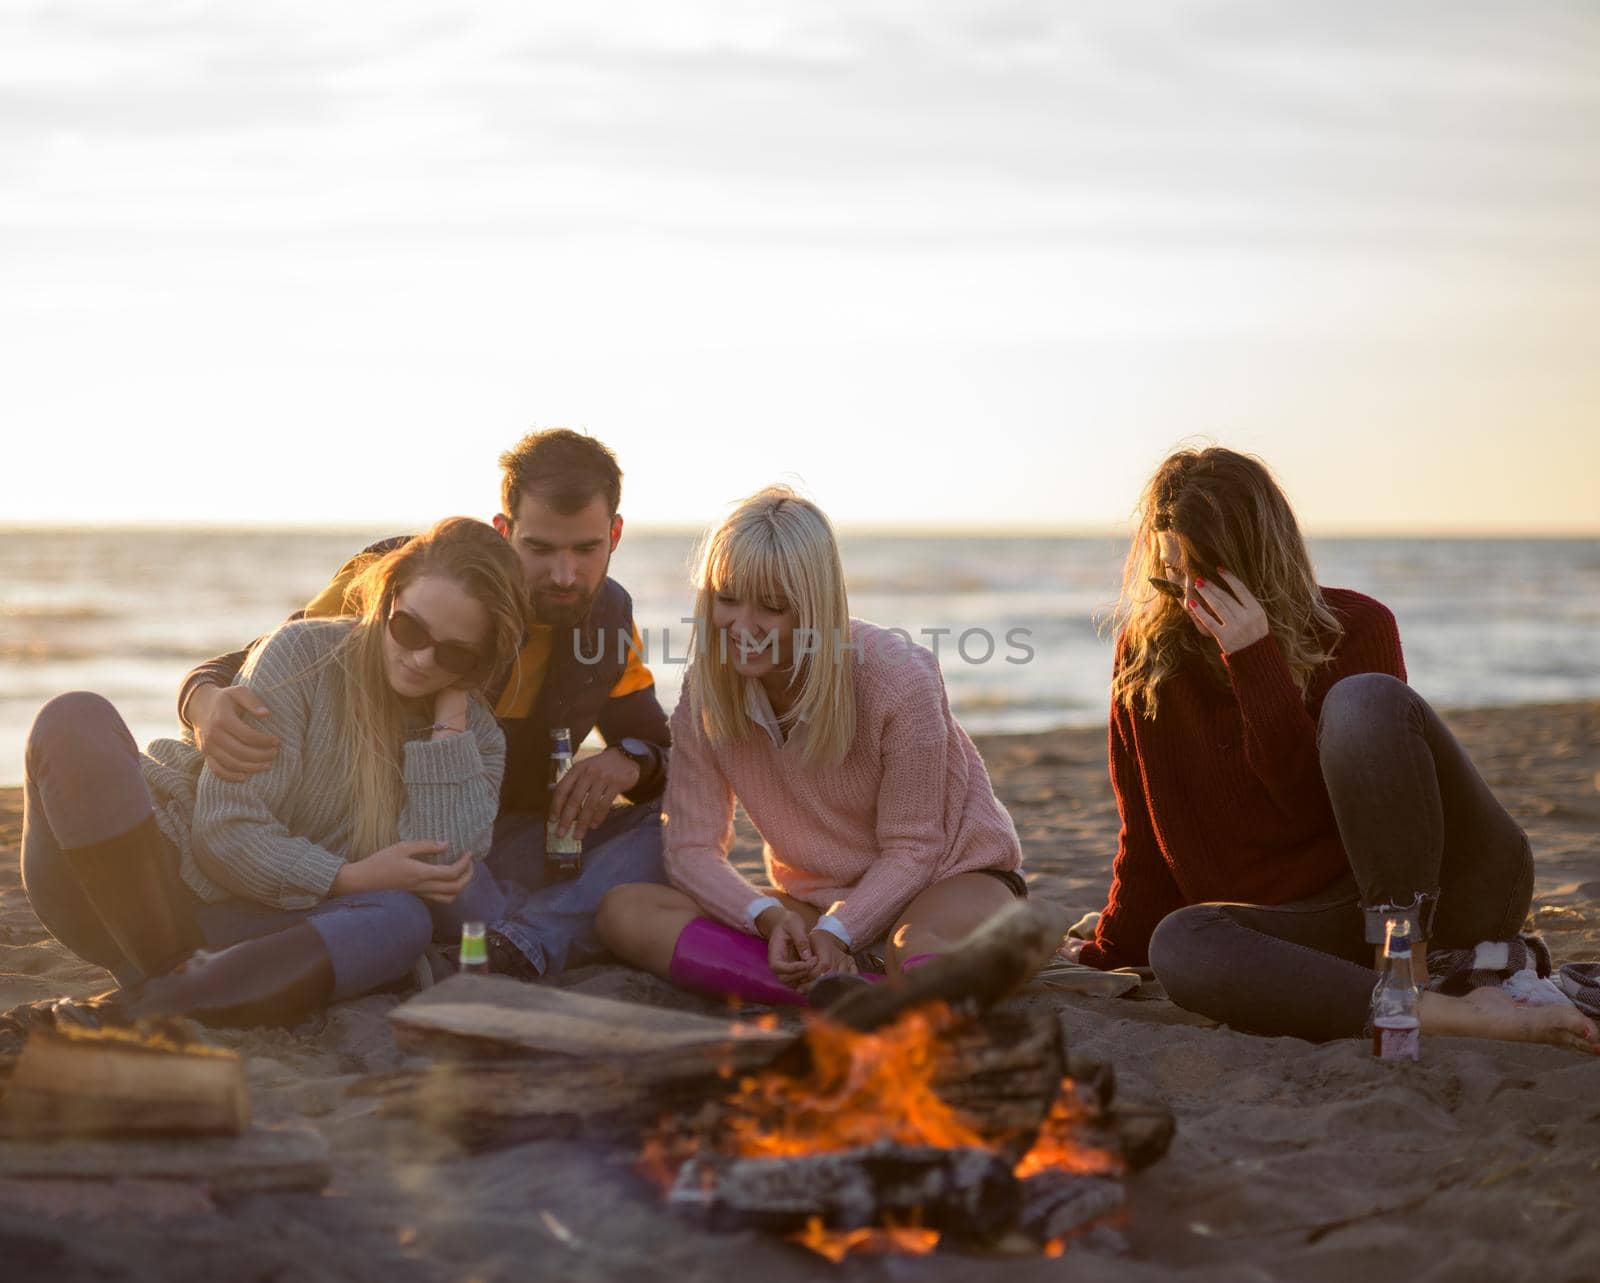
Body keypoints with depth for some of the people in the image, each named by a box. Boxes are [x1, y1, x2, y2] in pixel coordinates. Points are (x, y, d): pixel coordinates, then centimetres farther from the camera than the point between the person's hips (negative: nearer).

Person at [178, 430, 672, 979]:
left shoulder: (607, 615, 0)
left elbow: (654, 742, 11)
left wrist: (630, 763, -16)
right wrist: (209, 705, -39)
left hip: (506, 843, 5)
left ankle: (524, 944, -39)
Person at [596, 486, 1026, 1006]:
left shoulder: (897, 679, -20)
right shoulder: (706, 694, -9)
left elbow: (911, 849, -14)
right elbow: (692, 850, -8)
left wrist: (836, 932, -30)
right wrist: (769, 918, -28)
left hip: (949, 874, -6)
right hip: (813, 900, 6)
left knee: (918, 955, -46)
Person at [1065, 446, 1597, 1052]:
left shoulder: (1354, 626, -5)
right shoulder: (1147, 656, 6)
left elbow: (1319, 803, -15)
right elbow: (1147, 836, 13)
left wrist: (1255, 663, -20)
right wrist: (1111, 950, 13)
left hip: (1455, 885, -3)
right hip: (1330, 920, 3)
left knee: (1363, 701, -29)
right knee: (1179, 945, -32)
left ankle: (1408, 977, -29)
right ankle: (1453, 1015, -40)